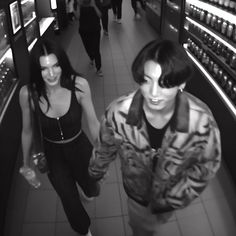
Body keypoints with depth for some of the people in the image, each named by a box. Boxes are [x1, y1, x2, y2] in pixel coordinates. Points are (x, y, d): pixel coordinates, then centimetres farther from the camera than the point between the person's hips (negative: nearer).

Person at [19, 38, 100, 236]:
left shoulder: (79, 85, -27)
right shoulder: (27, 93, -24)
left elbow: (93, 122, -13)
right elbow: (27, 131, -7)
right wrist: (26, 163, 6)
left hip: (80, 147, 0)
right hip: (52, 154, 0)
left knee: (91, 188, 26)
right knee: (70, 199, 18)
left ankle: (89, 188, 69)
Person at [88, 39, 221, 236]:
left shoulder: (201, 119, -35)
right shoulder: (118, 113, -34)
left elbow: (208, 164, -16)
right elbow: (105, 148, -12)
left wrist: (172, 199, -18)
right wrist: (96, 172, 7)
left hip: (174, 193, 1)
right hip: (137, 192, 0)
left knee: (160, 220, 35)